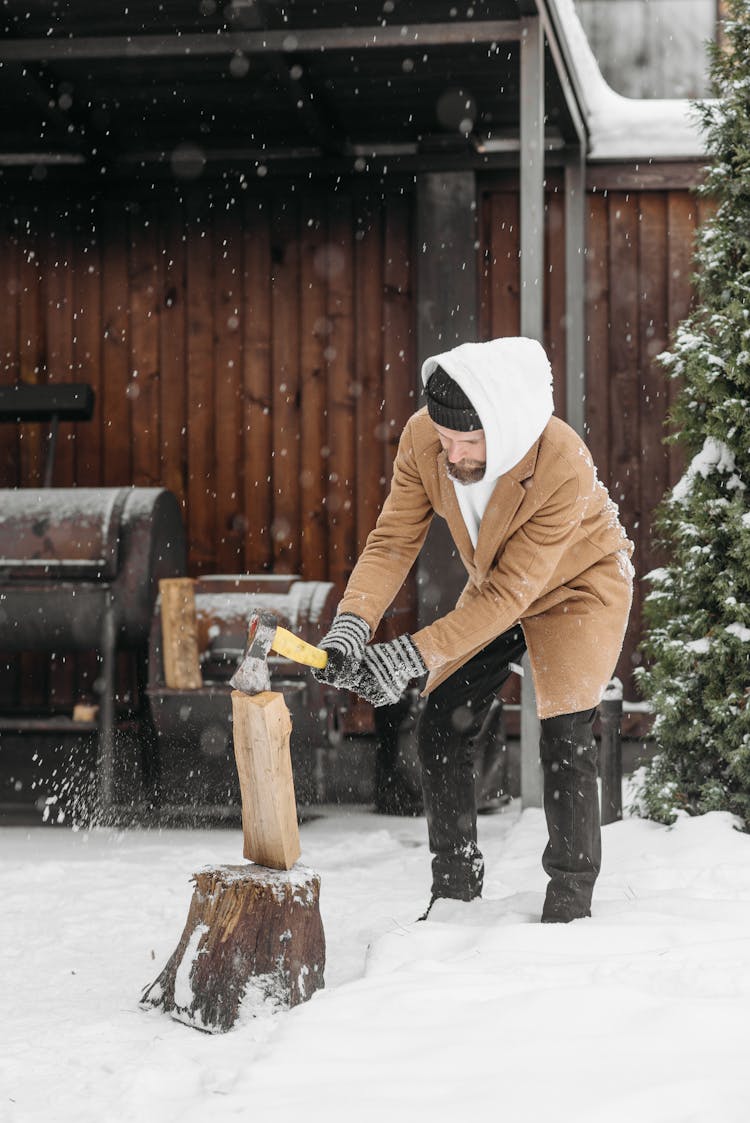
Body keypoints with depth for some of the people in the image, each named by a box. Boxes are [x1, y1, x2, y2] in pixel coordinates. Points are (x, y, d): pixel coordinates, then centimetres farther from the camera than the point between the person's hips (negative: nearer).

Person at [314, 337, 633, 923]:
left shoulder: (565, 468, -39)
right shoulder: (421, 438, -25)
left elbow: (509, 594, -36)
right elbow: (393, 541, -21)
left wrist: (411, 655, -42)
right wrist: (351, 626, -38)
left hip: (578, 584, -5)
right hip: (494, 587, 5)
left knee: (565, 737, -14)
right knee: (443, 728, 1)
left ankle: (570, 904, 1)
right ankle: (455, 892, 14)